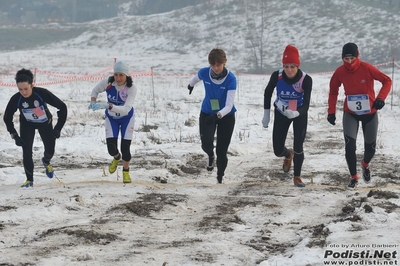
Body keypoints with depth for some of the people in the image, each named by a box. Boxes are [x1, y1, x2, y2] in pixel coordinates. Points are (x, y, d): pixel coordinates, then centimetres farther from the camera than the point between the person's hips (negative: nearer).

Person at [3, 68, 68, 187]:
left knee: (50, 151, 7)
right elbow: (7, 118, -11)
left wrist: (58, 128, -26)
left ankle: (46, 162, 44)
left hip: (45, 123, 0)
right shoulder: (16, 99, -30)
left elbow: (62, 107, -25)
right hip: (27, 125, 0)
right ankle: (29, 180, 3)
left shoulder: (42, 93, -35)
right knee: (26, 153, -14)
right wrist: (15, 136, -17)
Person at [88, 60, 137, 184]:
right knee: (111, 148, -9)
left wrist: (107, 105, -52)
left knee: (125, 148, -6)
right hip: (111, 118, 2)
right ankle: (116, 157, 31)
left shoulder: (132, 88, -30)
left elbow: (126, 109, -40)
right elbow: (95, 90, -4)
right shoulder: (108, 82, -25)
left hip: (126, 118, -1)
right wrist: (93, 102, -25)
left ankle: (126, 171, 25)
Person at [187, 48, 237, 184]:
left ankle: (220, 176, 23)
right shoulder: (204, 72, -17)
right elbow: (196, 78, 10)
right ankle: (211, 156, 21)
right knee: (206, 143, -18)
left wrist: (218, 115, -49)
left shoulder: (230, 79, -26)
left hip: (226, 115, -2)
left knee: (222, 150, -2)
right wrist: (191, 85, 32)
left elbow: (229, 105, -30)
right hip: (207, 113, 2)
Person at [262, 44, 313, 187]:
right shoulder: (277, 76, -25)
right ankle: (288, 155, 44)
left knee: (298, 147, -10)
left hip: (300, 114, -2)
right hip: (281, 114, 2)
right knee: (278, 151, 4)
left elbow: (306, 105, -31)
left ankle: (297, 177, 17)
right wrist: (266, 114, 0)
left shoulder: (306, 79, -30)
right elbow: (268, 92, -4)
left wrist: (296, 113, -52)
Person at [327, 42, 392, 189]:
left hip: (370, 113, 0)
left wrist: (380, 98, -29)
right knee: (350, 145, -15)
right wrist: (331, 112, -5)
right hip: (350, 114, 1)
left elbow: (387, 80, -15)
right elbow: (333, 91, 2)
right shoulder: (339, 72, -13)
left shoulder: (367, 68, -21)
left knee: (370, 147, 11)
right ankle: (353, 177, 3)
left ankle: (365, 165, 46)